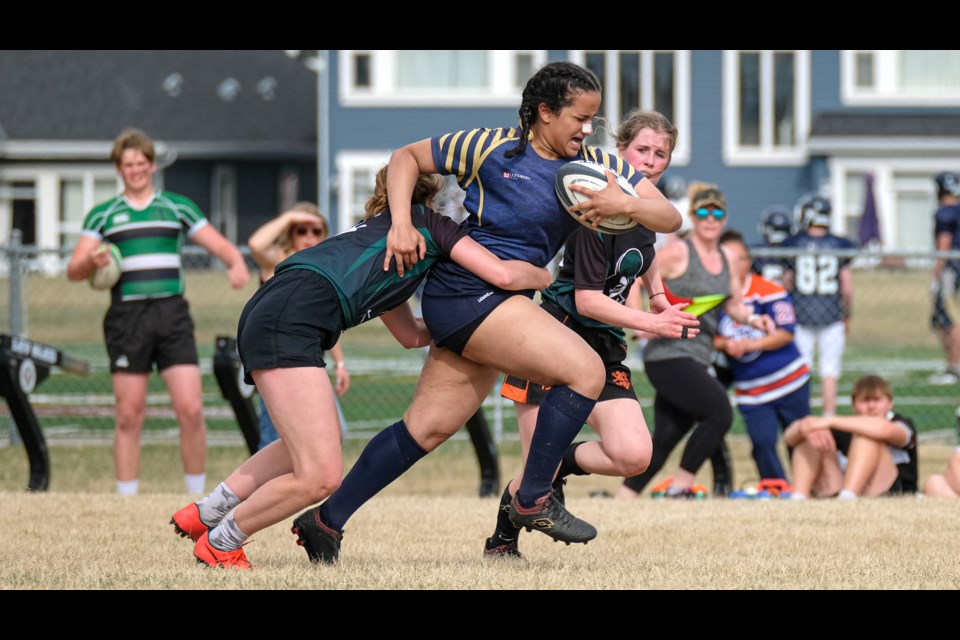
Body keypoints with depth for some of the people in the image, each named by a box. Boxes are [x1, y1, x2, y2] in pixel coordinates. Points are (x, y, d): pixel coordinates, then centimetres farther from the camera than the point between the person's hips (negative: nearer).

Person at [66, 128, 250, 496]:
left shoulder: (177, 207, 14)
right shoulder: (103, 215, 12)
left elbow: (218, 244, 11)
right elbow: (74, 270, 7)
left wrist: (236, 263, -12)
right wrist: (92, 262, -16)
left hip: (172, 313, 0)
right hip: (126, 315, 0)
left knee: (190, 409, -9)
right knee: (129, 416, -2)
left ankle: (197, 494, 2)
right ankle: (127, 498, 5)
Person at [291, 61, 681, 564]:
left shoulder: (596, 166, 7)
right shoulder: (491, 147, -7)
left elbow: (669, 219, 2)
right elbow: (407, 157, 4)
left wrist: (624, 205, -19)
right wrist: (401, 222, -10)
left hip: (506, 301, 7)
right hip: (465, 291, -7)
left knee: (427, 427, 9)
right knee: (585, 370, -20)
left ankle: (327, 521, 18)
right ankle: (533, 500, -8)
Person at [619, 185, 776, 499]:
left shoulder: (724, 261, 16)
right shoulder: (678, 253, -6)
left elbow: (733, 305, 26)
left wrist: (752, 319, 6)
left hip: (696, 360, 8)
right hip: (669, 355, -8)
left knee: (665, 438, 4)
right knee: (720, 414, -18)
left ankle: (623, 499, 10)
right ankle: (679, 486, -10)